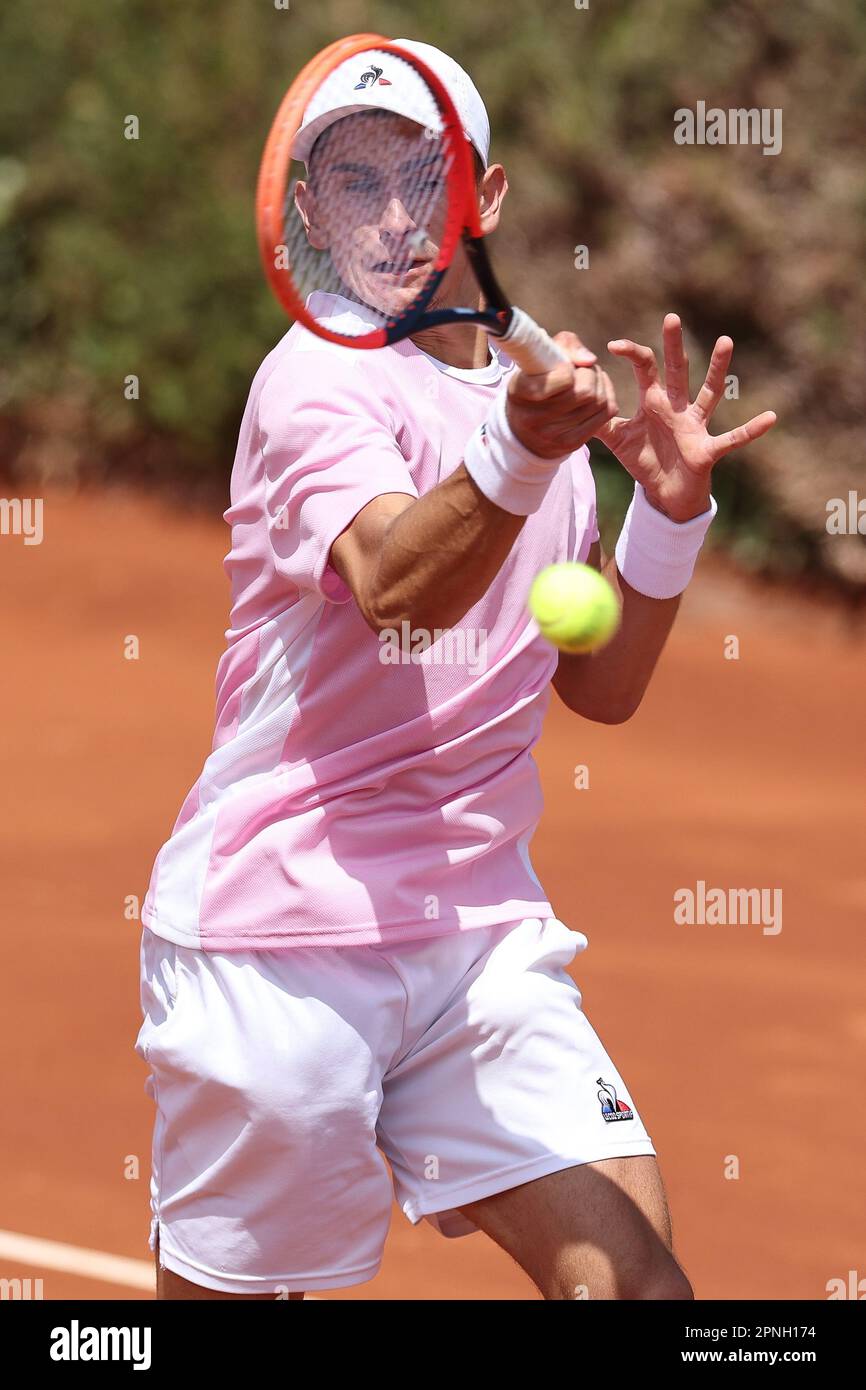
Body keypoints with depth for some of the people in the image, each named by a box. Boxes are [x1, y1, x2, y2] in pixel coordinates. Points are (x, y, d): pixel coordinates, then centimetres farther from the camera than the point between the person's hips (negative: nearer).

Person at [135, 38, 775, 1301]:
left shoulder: (539, 390, 12)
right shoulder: (315, 379, -9)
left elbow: (600, 686, 16)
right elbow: (398, 585, -29)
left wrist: (670, 510, 0)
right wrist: (519, 454, -46)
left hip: (484, 932, 5)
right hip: (281, 928, -5)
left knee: (632, 1264, -10)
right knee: (237, 1291, 0)